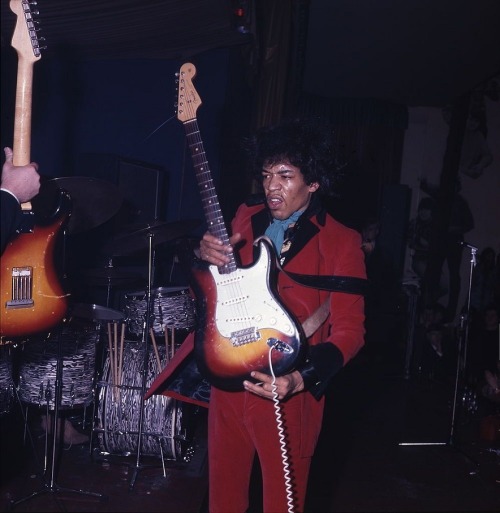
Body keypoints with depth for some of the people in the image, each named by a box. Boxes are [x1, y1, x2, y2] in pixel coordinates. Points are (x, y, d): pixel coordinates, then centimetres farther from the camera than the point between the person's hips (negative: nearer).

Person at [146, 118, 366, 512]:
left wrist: (301, 378, -24)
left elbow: (350, 329, -10)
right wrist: (207, 257, -10)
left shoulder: (341, 243, -8)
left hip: (288, 394, -4)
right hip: (227, 381, 5)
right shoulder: (246, 218, 7)